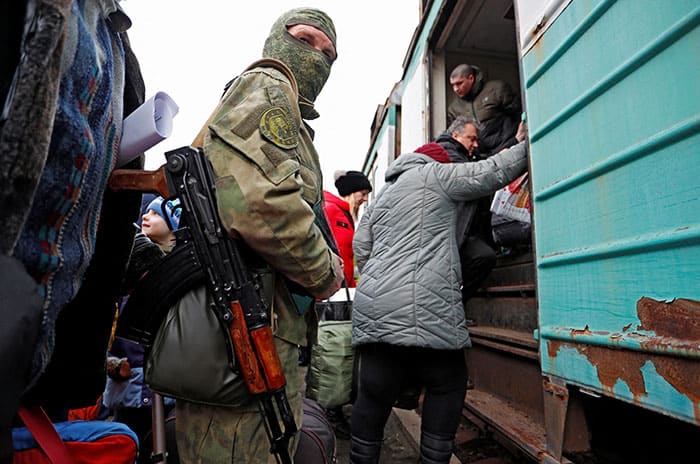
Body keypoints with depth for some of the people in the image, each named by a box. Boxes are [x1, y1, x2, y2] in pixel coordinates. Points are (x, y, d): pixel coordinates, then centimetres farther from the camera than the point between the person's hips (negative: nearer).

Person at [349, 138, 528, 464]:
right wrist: (528, 144, 23)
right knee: (447, 386, 11)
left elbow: (361, 248, 23)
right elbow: (495, 171, 8)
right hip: (423, 308, -7)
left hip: (373, 306, 7)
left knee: (374, 394, 11)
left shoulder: (381, 197, 27)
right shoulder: (434, 175, 7)